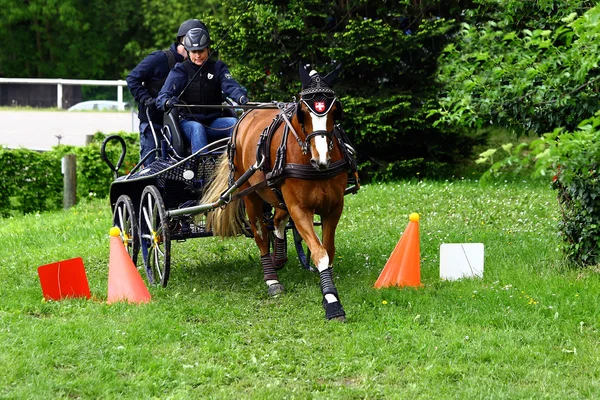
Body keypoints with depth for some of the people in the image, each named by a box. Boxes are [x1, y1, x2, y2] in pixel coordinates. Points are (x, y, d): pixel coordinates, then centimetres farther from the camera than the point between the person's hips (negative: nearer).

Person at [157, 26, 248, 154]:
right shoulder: (180, 70, 2)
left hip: (213, 122, 3)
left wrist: (241, 97, -35)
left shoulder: (217, 67, 9)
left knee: (234, 123, -26)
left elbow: (230, 85, -11)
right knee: (197, 128, -36)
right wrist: (167, 102, -37)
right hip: (188, 121, -2)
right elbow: (163, 95, -10)